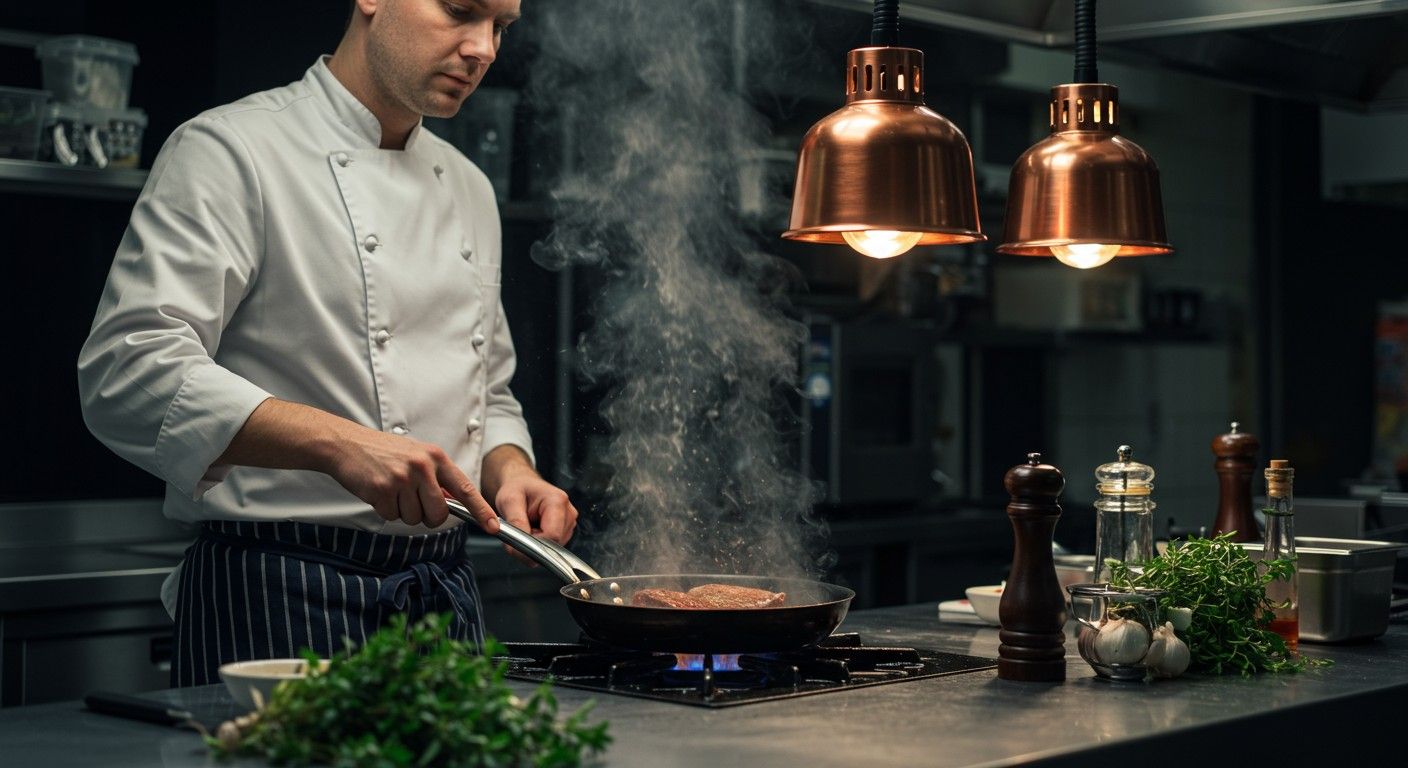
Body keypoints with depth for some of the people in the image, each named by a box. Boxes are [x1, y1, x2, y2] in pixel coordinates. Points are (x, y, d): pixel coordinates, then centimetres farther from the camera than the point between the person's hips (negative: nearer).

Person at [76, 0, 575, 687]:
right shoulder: (231, 152, -8)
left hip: (444, 598, 7)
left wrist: (509, 474, 2)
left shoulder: (468, 190, 16)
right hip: (277, 603, -6)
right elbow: (129, 370, -19)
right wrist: (337, 442, -30)